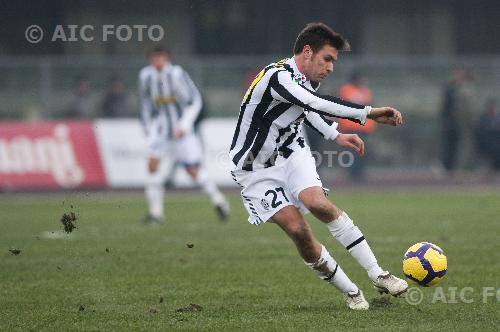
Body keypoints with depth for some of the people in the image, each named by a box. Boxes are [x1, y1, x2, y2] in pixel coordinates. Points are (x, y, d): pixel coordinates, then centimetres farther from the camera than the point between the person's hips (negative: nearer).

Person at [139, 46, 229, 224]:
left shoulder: (177, 74, -22)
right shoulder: (146, 76, -8)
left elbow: (195, 101, -15)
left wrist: (184, 125, -21)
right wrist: (147, 125, 14)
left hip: (183, 129, -4)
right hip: (161, 126, 4)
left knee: (193, 171, 0)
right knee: (153, 163, -14)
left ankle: (218, 200, 24)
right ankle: (155, 211, -7)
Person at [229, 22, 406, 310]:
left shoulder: (306, 80, 1)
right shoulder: (278, 77, -27)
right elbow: (319, 105, -42)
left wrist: (335, 135, 18)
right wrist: (368, 113, -47)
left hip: (291, 152, 5)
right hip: (256, 170, -5)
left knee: (317, 202, -24)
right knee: (296, 228, -19)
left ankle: (378, 275, -24)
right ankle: (350, 292, -5)